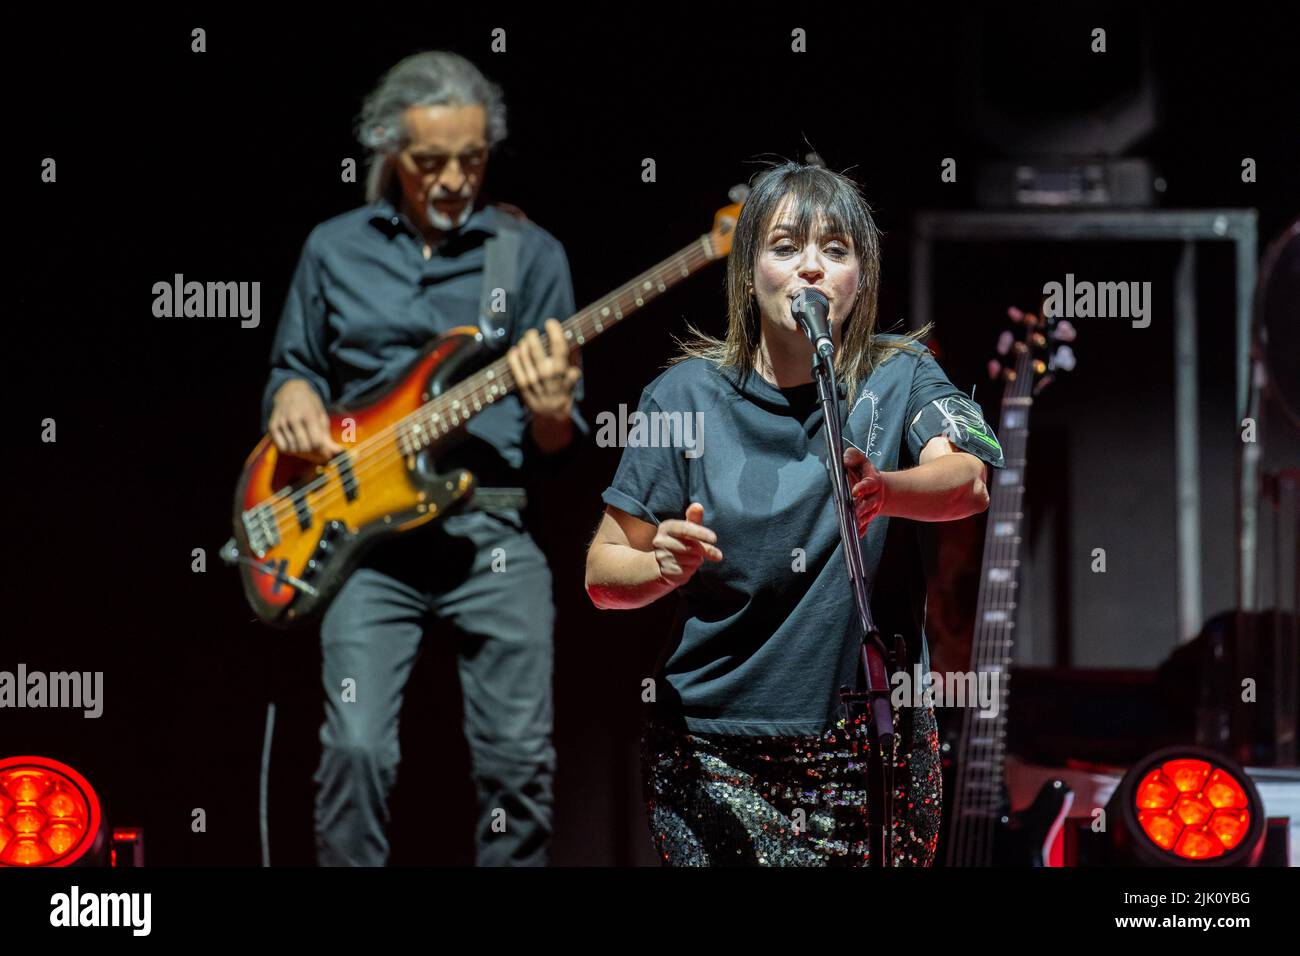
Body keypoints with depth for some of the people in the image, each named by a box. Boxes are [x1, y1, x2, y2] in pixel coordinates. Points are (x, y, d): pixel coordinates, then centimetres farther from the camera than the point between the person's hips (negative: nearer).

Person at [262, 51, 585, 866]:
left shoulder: (531, 254, 8)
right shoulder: (335, 250, 12)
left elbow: (559, 452, 8)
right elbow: (292, 368, 23)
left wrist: (550, 415, -16)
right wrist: (293, 395, -1)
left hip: (491, 531, 0)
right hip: (366, 533, 0)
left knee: (521, 757, -6)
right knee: (357, 749, -14)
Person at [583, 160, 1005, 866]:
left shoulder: (900, 378, 0)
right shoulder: (689, 392, -1)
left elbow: (967, 481, -21)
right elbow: (603, 574, 2)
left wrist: (880, 489, -42)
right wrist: (664, 565, -21)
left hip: (871, 751, 0)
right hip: (714, 750, 0)